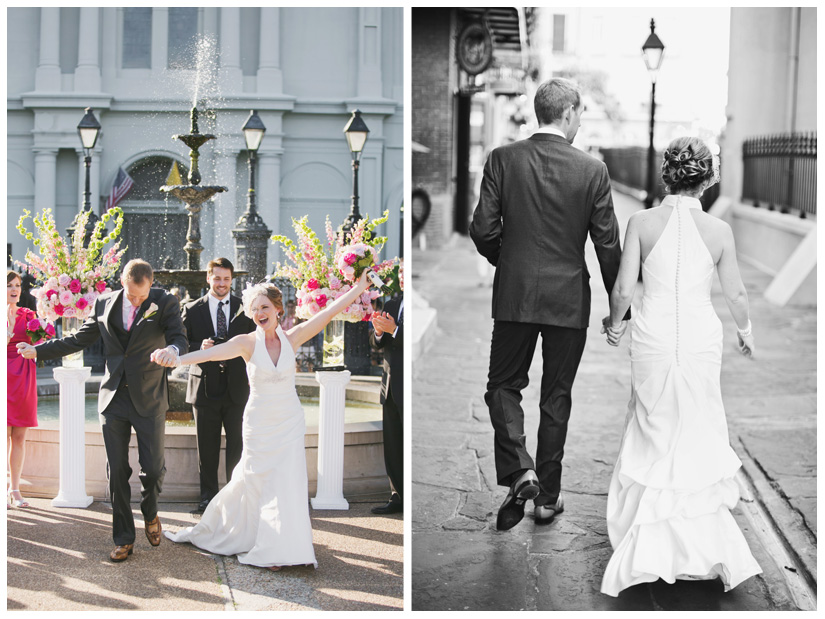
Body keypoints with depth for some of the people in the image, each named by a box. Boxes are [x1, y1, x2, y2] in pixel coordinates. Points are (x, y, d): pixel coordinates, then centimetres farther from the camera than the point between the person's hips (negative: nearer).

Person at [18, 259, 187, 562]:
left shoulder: (165, 303, -4)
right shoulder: (104, 304, 5)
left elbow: (179, 338, -15)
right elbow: (79, 340, 14)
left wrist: (173, 349, -39)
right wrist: (38, 350, 14)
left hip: (149, 400, -2)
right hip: (113, 400, 2)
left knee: (154, 467, -2)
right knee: (117, 470, 3)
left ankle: (150, 512, 31)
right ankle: (124, 539, 13)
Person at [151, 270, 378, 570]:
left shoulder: (291, 338, -3)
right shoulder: (247, 342, -10)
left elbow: (328, 312, -5)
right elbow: (213, 353, -24)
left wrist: (359, 288, -6)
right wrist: (176, 359, -40)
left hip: (289, 422, 1)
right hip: (259, 424, -1)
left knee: (288, 483, -4)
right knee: (252, 481, 6)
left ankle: (280, 548, 7)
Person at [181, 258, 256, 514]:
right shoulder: (192, 310, 5)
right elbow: (183, 346, 4)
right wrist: (200, 347, -16)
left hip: (238, 388, 0)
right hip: (205, 387, 0)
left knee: (238, 446, 1)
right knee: (207, 447, 7)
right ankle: (208, 496, 17)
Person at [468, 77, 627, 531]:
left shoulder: (502, 159, -5)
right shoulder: (592, 171, -6)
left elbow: (482, 229, -6)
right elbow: (607, 244, -4)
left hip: (515, 294, 0)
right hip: (568, 298, 0)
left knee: (503, 386, 14)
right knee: (556, 396, 11)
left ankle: (519, 471, -7)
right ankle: (547, 496, 18)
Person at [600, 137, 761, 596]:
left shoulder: (643, 223, -7)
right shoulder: (718, 230, -6)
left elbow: (623, 290, -7)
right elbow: (737, 295, 1)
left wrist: (615, 322, 14)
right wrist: (746, 330, 21)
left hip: (653, 336, 0)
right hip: (702, 338, 0)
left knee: (654, 430, 16)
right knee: (699, 433, 17)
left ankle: (650, 544, 18)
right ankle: (703, 537, 21)